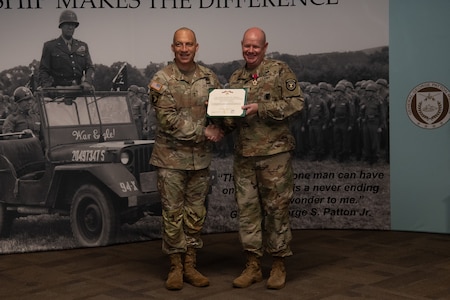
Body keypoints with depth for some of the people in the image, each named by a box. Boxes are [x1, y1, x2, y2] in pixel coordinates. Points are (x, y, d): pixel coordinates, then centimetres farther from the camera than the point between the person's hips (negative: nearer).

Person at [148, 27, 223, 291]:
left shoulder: (209, 78, 6)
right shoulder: (162, 80, -7)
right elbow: (168, 119, -15)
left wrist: (218, 128, -12)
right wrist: (203, 132, -16)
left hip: (200, 157, 4)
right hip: (171, 157, -3)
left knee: (196, 213, 9)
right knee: (173, 213, 3)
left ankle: (191, 266, 20)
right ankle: (176, 267, 15)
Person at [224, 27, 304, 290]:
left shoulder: (280, 70, -2)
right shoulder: (236, 78, 13)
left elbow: (296, 103, -11)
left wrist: (261, 108, -18)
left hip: (274, 152, -5)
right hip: (244, 154, 5)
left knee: (276, 208, 2)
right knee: (248, 209, 7)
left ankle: (279, 265, 15)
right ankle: (253, 266, 17)